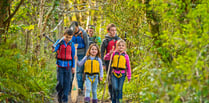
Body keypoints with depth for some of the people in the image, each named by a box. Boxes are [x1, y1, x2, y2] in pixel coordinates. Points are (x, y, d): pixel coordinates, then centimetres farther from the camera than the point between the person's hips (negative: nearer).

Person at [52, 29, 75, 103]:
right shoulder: (59, 42, -3)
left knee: (67, 83, -2)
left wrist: (73, 66, 5)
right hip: (60, 65, -1)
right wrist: (53, 49, -43)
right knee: (60, 83, -5)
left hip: (68, 66, 1)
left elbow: (73, 56, 7)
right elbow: (55, 48, -19)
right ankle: (59, 94, 24)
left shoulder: (71, 44, 2)